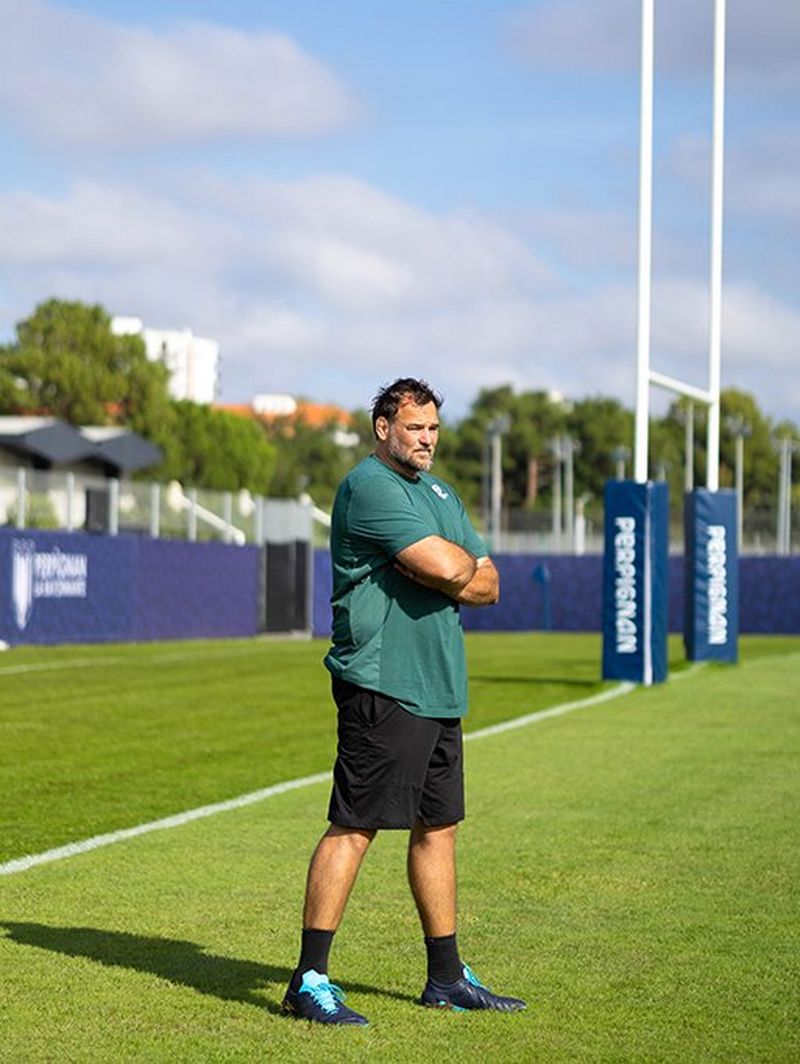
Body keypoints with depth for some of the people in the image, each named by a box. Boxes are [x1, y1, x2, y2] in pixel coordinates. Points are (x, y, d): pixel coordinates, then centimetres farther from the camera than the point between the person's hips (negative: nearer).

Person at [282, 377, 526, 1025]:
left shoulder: (440, 492, 20)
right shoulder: (370, 486, -10)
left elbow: (486, 585, 14)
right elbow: (445, 568, -20)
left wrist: (455, 571, -6)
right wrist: (465, 561, 2)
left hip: (439, 690, 9)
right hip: (382, 686, -9)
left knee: (438, 827, 13)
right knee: (354, 826, -10)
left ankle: (447, 977, 22)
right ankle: (310, 981, -7)